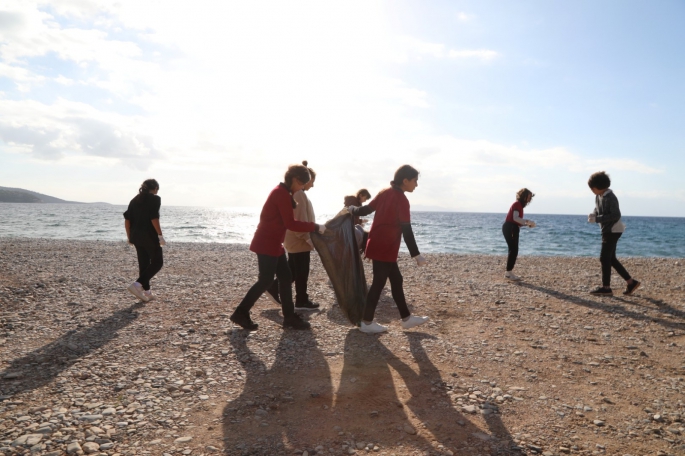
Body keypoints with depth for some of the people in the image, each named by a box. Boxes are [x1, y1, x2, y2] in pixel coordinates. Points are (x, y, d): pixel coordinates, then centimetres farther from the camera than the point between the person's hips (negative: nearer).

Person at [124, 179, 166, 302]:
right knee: (157, 262, 2)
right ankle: (137, 284, -12)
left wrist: (129, 236, 15)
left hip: (136, 236, 7)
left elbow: (127, 220, 9)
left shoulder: (135, 200, 13)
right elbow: (154, 219, -17)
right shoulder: (155, 199, -7)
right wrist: (160, 235, -14)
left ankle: (146, 292, 16)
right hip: (150, 236, -7)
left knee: (143, 263, 13)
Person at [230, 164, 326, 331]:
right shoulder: (282, 193, -18)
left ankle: (289, 317, 15)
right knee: (265, 281, -4)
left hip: (273, 244, 10)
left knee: (285, 278, 9)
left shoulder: (282, 192, 14)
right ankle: (241, 314, 8)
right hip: (267, 244, -10)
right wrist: (315, 227, -16)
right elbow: (290, 224, -21)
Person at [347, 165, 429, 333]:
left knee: (396, 280, 15)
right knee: (378, 283, 0)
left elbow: (366, 209, 13)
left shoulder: (385, 193, 8)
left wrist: (353, 210, 34)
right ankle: (367, 322, 10)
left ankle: (406, 318, 24)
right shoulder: (401, 199, -16)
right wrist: (416, 255, -18)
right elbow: (406, 231, -19)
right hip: (386, 248, -9)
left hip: (378, 245, 9)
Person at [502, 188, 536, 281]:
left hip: (512, 229, 10)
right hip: (510, 229, -10)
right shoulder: (517, 204, -12)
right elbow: (515, 218, -26)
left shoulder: (519, 205, 19)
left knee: (513, 251, 12)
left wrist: (527, 224, 9)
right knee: (513, 251, -8)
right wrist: (528, 221, -32)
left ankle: (509, 273, 18)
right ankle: (509, 273, -5)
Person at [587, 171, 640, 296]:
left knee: (604, 258, -7)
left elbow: (616, 215, -22)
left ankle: (606, 287, -2)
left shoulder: (610, 198, -19)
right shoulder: (598, 196, 8)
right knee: (611, 259, 12)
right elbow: (598, 210, 21)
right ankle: (631, 282, 18)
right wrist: (593, 215, -2)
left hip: (613, 230, -10)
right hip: (607, 230, 10)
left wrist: (597, 219, -26)